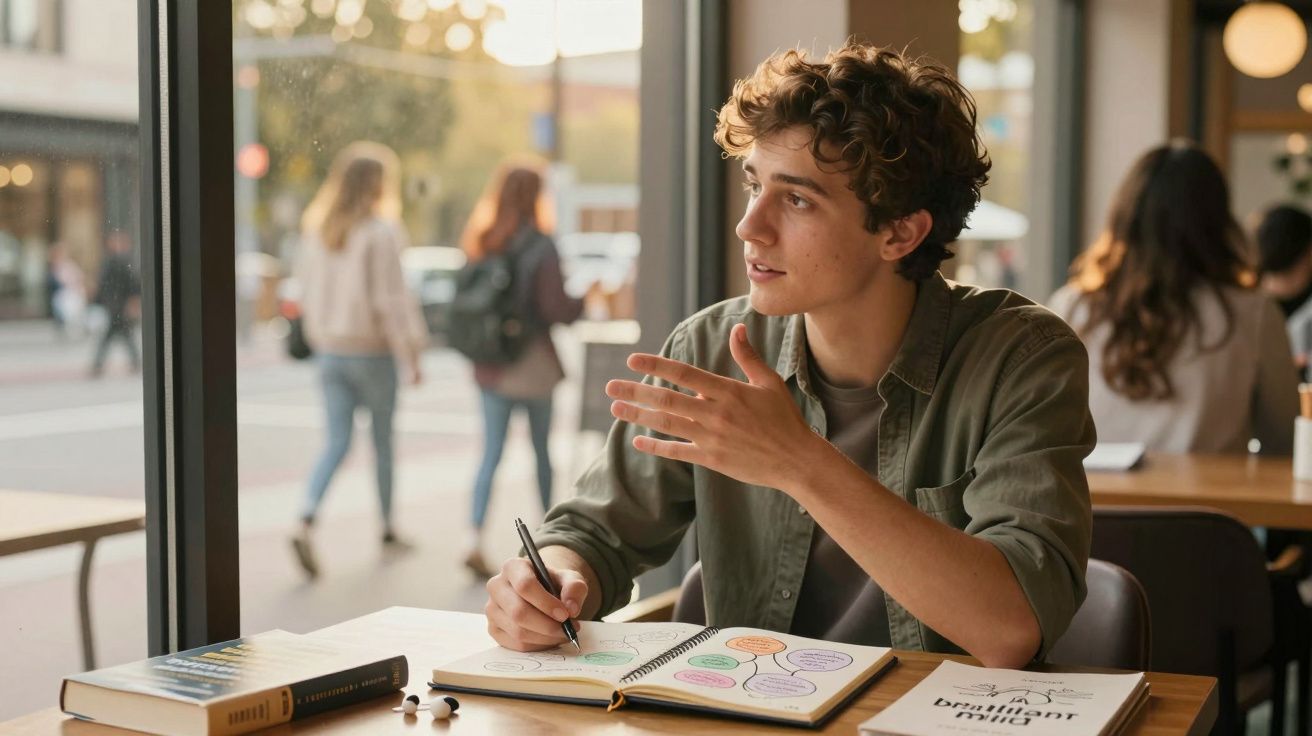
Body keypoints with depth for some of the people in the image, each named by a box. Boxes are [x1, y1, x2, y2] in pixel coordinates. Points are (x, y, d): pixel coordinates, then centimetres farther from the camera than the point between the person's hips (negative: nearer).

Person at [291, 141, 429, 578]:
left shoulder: (315, 229, 3)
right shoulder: (380, 233, -15)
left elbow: (306, 288, 9)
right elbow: (390, 300, -15)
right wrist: (411, 357, -9)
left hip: (329, 350, 4)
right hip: (372, 351, -4)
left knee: (337, 442, 5)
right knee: (382, 441, 12)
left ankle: (306, 525, -15)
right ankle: (388, 530, 24)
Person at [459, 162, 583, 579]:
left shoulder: (480, 245, 1)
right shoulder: (540, 248, -14)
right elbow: (556, 310, -15)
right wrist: (585, 300, 2)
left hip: (490, 367, 4)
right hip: (533, 365, -4)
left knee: (491, 454, 4)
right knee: (542, 450, 14)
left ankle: (475, 540, -9)